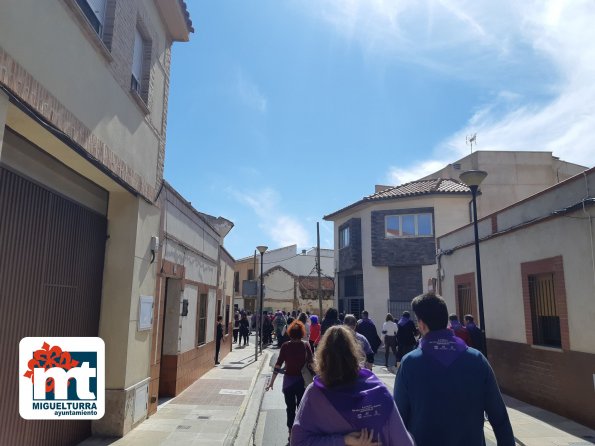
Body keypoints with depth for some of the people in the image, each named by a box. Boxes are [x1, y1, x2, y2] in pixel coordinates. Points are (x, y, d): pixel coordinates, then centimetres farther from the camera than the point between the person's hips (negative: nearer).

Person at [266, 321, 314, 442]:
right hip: (302, 380, 0)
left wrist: (272, 382, -1)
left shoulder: (285, 346, -8)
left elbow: (278, 364, -8)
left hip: (288, 380, 1)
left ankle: (291, 433, 20)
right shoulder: (306, 345, -9)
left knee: (290, 408, 14)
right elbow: (311, 363, -7)